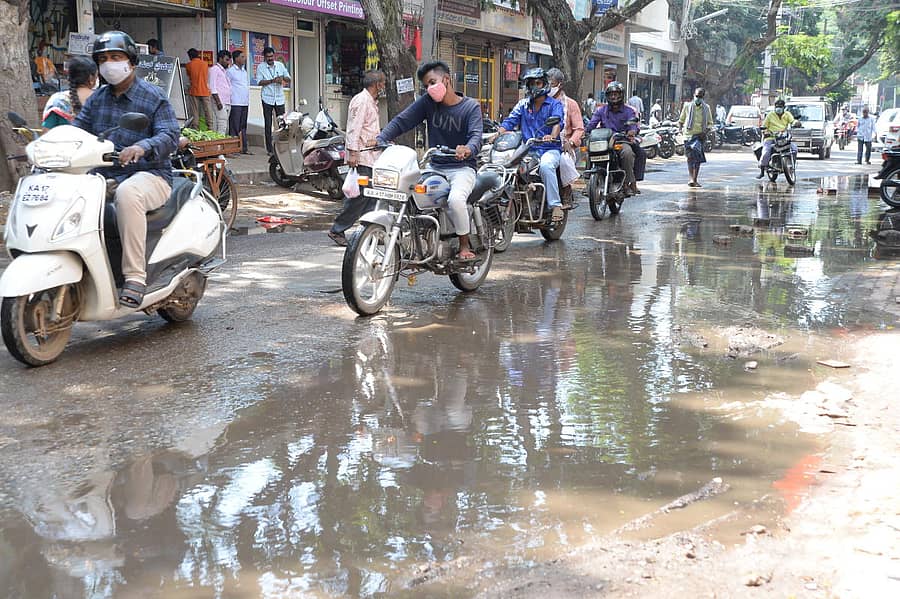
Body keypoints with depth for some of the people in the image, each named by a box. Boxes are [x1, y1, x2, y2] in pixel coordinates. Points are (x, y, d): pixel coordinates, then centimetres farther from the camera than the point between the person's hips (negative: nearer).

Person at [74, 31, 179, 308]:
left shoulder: (153, 96, -1)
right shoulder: (97, 98, 17)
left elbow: (170, 135, -14)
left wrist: (142, 147, -35)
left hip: (148, 175, -6)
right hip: (104, 177, 6)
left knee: (127, 194, -40)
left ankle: (135, 277, -39)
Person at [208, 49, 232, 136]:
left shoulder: (225, 71, 21)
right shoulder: (214, 69, -4)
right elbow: (212, 87, -12)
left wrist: (229, 102, 15)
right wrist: (218, 102, -18)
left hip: (227, 103, 9)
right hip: (220, 103, -9)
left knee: (225, 128, 7)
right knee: (222, 127, -13)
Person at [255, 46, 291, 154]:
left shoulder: (280, 65, 9)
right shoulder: (261, 67, 1)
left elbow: (289, 79, 9)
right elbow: (259, 81, -8)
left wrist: (283, 78, -13)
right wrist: (272, 81, -19)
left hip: (279, 99, 2)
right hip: (267, 99, -2)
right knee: (268, 125, 0)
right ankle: (269, 149, 4)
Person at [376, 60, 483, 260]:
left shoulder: (471, 107, -3)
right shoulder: (427, 102, 7)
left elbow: (476, 136, -18)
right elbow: (402, 121, 1)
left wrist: (468, 150, -44)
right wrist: (380, 139, -18)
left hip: (461, 167, -4)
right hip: (434, 167, 5)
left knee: (455, 200, -34)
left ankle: (465, 245, -10)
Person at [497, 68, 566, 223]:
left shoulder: (554, 104, 7)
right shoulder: (523, 105, 19)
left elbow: (558, 122, -12)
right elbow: (509, 121, 7)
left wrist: (552, 136, -35)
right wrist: (499, 134, -14)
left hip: (550, 149, -4)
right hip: (528, 150, 4)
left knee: (546, 165, -37)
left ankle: (555, 205, -31)